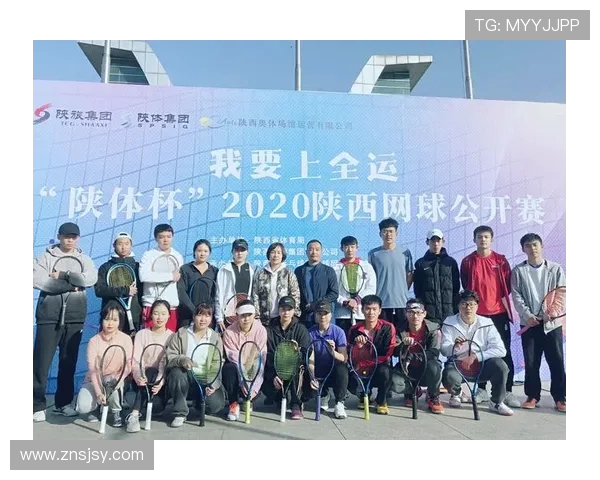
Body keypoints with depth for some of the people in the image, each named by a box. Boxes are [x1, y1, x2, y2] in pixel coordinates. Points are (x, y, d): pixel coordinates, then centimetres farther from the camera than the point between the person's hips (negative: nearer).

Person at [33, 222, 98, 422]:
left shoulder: (83, 259, 11)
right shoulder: (46, 257, 4)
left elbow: (91, 278, -8)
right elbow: (38, 280, -12)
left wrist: (62, 275, -13)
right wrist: (71, 284, -12)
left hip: (75, 316, 3)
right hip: (49, 315, -2)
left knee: (69, 360, 9)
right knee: (42, 360, -2)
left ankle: (63, 402, 20)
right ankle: (37, 404, 9)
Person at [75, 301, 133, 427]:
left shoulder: (126, 339, -11)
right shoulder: (94, 341, -11)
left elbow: (128, 365, -14)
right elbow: (92, 369, -17)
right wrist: (98, 392, -26)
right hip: (95, 380, 1)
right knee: (83, 407, -25)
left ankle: (116, 413, -5)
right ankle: (96, 404, 14)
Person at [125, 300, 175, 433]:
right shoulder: (142, 334, -1)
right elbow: (136, 360, -11)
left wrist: (160, 382, -32)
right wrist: (139, 377, -33)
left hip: (161, 379, 0)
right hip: (143, 378, 1)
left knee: (157, 407, -30)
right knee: (150, 374, -35)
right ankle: (134, 415, -31)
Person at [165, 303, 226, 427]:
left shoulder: (216, 338, 6)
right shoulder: (181, 334, 3)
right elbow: (169, 356, -6)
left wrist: (213, 385, -16)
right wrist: (181, 360, -28)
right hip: (184, 378, -1)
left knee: (216, 404, -24)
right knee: (177, 373, -35)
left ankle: (199, 403, 17)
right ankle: (180, 413, -14)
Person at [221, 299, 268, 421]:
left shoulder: (261, 330, -16)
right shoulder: (229, 332, -17)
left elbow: (261, 360, -19)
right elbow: (234, 358, -21)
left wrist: (254, 387, -26)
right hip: (236, 368, -1)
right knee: (228, 368, -33)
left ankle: (248, 399, 13)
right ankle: (234, 404, -13)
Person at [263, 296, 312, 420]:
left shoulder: (300, 329, 1)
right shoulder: (270, 330, 2)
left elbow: (306, 354, -8)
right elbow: (267, 357, -4)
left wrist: (296, 351, -30)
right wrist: (273, 376, -18)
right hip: (274, 373, 1)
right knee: (266, 387, -28)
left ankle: (296, 405, -27)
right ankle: (278, 397, 12)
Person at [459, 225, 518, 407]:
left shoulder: (501, 260, 4)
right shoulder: (467, 261, 2)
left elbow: (507, 284, 6)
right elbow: (465, 287, 6)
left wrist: (500, 299, 1)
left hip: (499, 312, 0)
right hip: (477, 313, 0)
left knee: (505, 352, 1)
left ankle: (508, 391, 7)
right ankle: (482, 390, 17)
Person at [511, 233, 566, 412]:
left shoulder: (556, 269, 5)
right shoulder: (518, 271, 3)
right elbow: (517, 297, -2)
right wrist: (528, 315, -15)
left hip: (552, 322, 0)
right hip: (529, 323, 0)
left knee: (557, 361, 2)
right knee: (531, 362, 5)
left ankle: (560, 398, 13)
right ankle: (533, 395, 16)